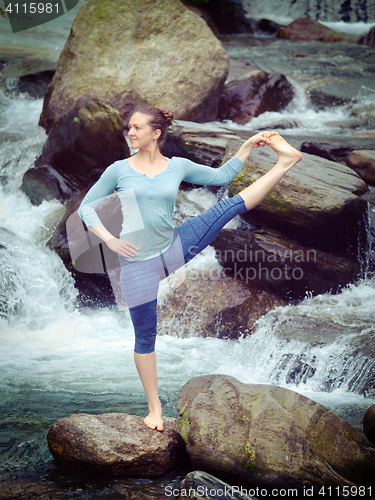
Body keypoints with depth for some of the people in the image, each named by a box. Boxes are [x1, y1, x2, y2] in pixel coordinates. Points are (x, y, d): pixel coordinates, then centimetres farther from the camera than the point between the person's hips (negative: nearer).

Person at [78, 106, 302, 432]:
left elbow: (220, 176, 15)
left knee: (230, 205, -5)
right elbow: (87, 207, 2)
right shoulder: (119, 170, -2)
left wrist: (249, 146, 8)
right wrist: (110, 240, -12)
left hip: (174, 248, 2)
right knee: (145, 336, 4)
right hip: (138, 264, -2)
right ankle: (155, 407, 18)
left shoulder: (178, 166, 3)